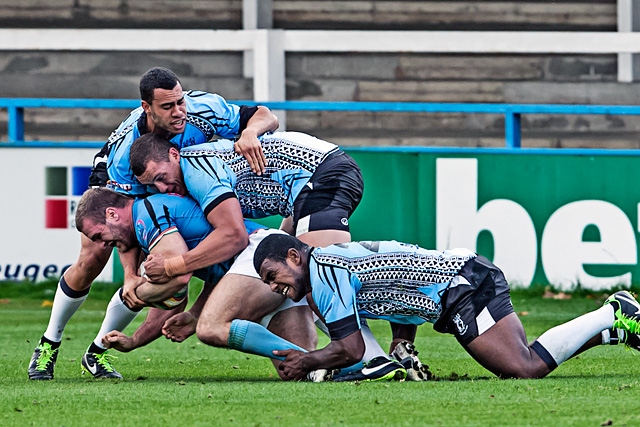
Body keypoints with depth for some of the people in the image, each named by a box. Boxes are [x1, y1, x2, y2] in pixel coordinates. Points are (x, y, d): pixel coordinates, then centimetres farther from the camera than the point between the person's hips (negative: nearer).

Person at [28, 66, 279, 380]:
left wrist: (249, 132, -52)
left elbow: (266, 117, -27)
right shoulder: (126, 149, -40)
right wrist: (129, 275, -47)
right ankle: (49, 344, 5)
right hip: (113, 185, -3)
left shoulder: (203, 109, -36)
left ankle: (97, 352, 6)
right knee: (93, 258, -17)